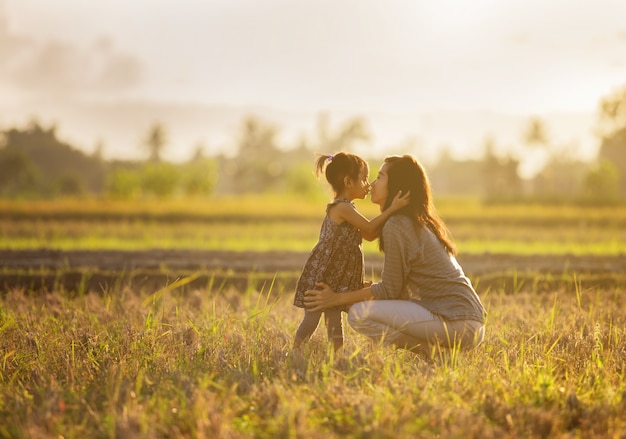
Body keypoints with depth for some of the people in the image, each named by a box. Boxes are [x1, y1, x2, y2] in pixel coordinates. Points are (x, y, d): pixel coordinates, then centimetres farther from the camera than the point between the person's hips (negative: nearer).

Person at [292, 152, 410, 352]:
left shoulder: (345, 209, 14)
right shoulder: (342, 208, -17)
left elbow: (369, 235, 13)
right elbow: (369, 228, -16)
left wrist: (390, 213, 6)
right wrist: (392, 209, -15)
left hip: (337, 276, 9)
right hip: (320, 274, -9)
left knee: (335, 318, 9)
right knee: (312, 318, -4)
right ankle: (294, 353, 4)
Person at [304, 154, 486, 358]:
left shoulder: (396, 226, -11)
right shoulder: (421, 221, 18)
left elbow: (390, 289, -7)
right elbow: (399, 285, 20)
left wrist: (337, 299, -1)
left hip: (457, 323, -10)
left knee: (360, 314, -13)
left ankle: (432, 352, -7)